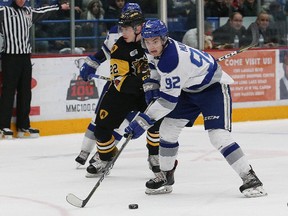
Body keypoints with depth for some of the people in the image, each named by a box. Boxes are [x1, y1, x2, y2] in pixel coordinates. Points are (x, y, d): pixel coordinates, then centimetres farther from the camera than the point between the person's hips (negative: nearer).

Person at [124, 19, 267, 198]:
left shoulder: (172, 59, -35)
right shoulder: (156, 50, -7)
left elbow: (168, 100, -34)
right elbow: (156, 66, 19)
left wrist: (143, 122, -33)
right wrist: (151, 84, -1)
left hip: (214, 86, -10)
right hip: (190, 89, 10)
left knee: (218, 135, -23)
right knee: (167, 129, 5)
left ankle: (250, 178, -18)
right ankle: (165, 176, 21)